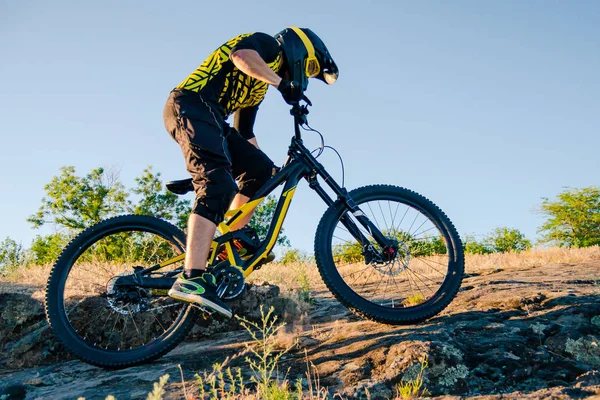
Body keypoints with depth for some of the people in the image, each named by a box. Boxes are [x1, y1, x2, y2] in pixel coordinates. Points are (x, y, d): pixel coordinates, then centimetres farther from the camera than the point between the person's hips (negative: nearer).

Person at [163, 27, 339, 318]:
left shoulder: (260, 86, 30)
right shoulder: (268, 45, 5)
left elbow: (244, 132, 30)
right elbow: (241, 54, -19)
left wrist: (285, 172, 29)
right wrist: (281, 82, -26)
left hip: (208, 117, 10)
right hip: (192, 105, -10)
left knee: (261, 169, 8)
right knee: (219, 185, -26)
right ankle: (192, 279, -38)